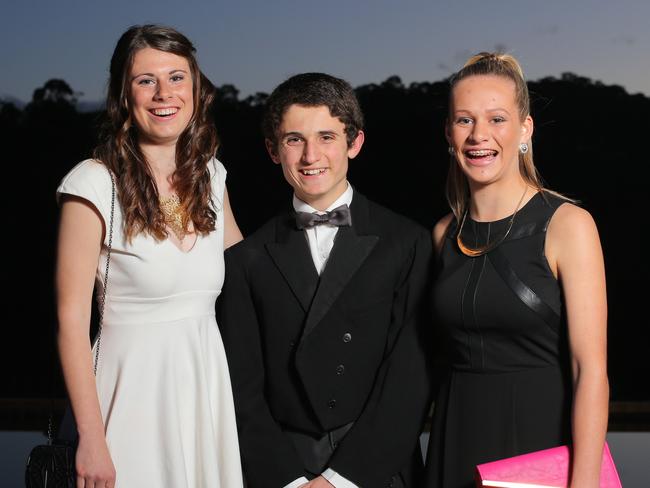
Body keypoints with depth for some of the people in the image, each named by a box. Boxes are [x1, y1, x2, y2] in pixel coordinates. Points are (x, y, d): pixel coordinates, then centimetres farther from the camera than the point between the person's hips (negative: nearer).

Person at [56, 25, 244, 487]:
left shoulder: (211, 175, 5)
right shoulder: (95, 183, -12)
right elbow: (72, 319, -13)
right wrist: (91, 440, -14)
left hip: (208, 381, 6)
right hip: (135, 389, -5)